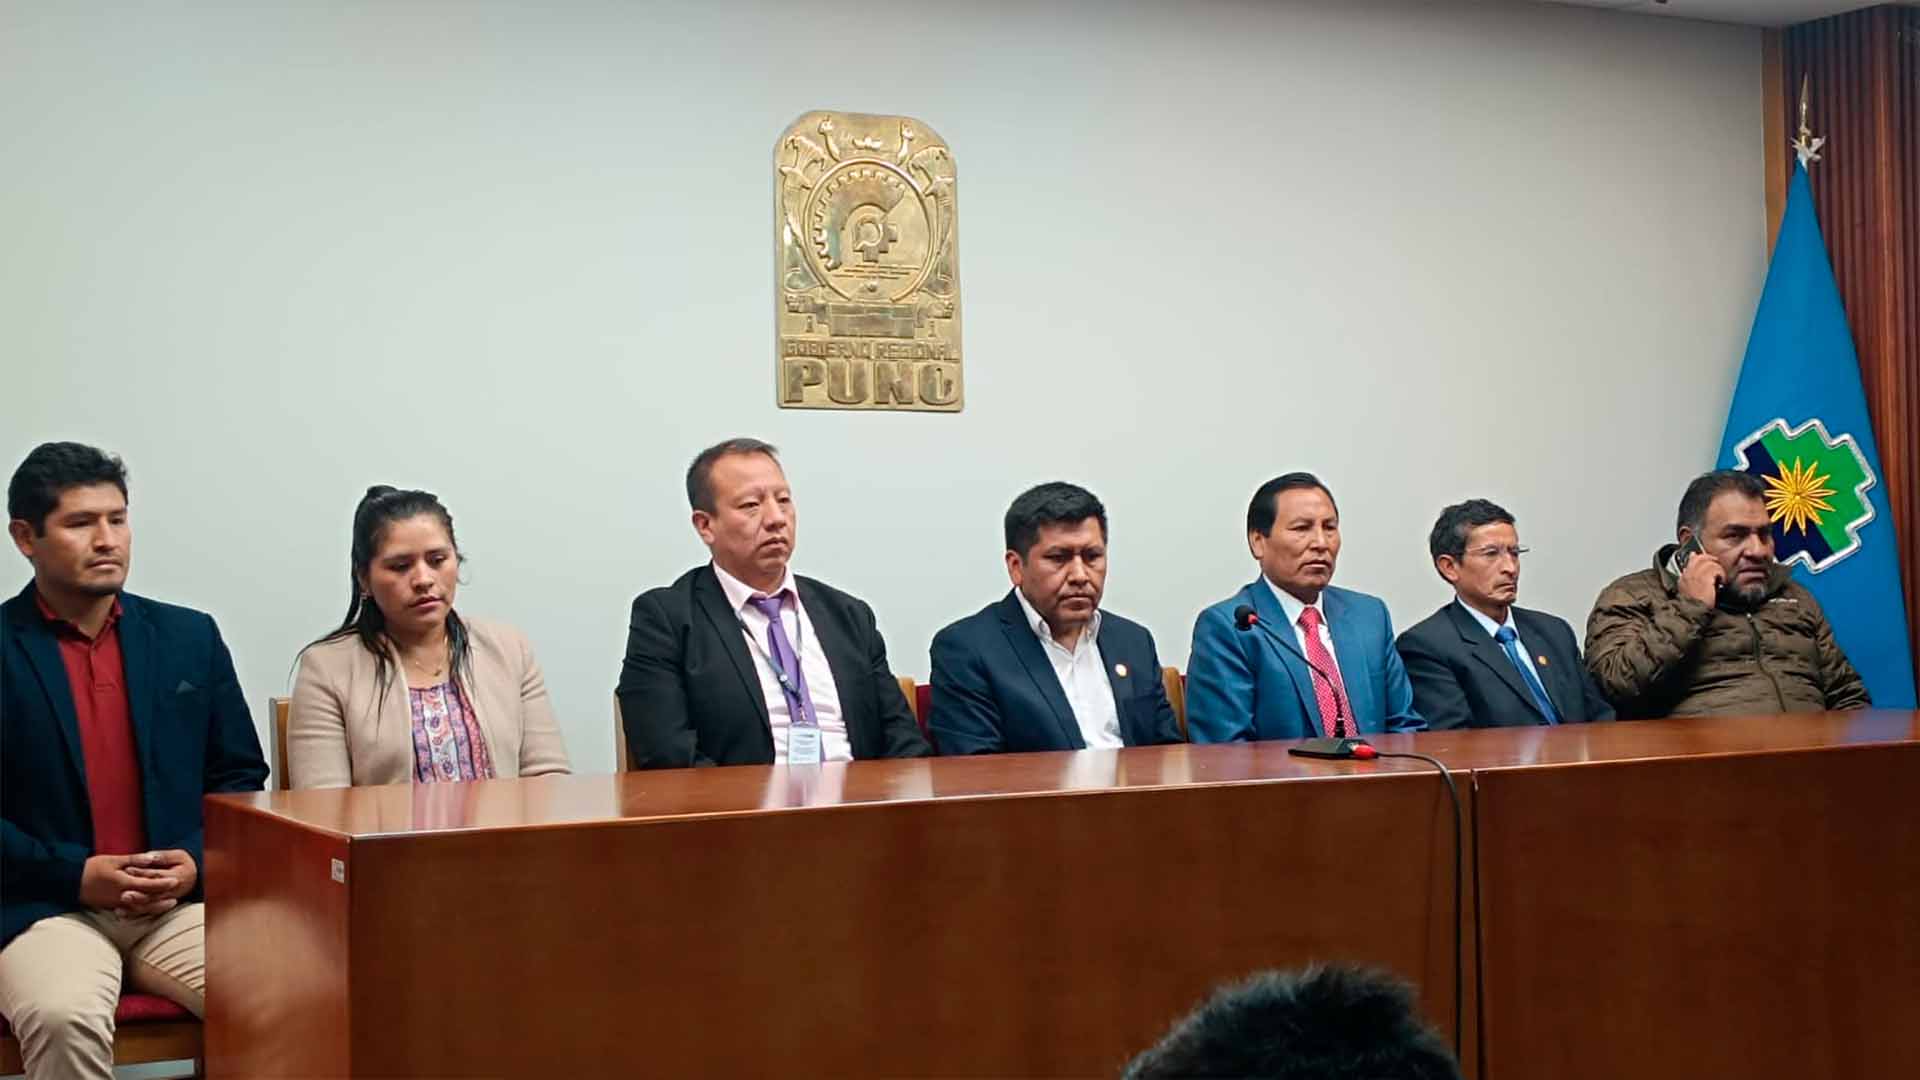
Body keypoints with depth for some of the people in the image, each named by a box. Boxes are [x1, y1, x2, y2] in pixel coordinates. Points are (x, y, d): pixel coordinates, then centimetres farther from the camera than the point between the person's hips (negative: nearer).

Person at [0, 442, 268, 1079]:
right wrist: (77, 875, -13)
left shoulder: (190, 638, 13)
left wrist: (198, 863, -3)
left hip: (181, 905, 3)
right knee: (65, 1017, -35)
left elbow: (240, 776, 16)